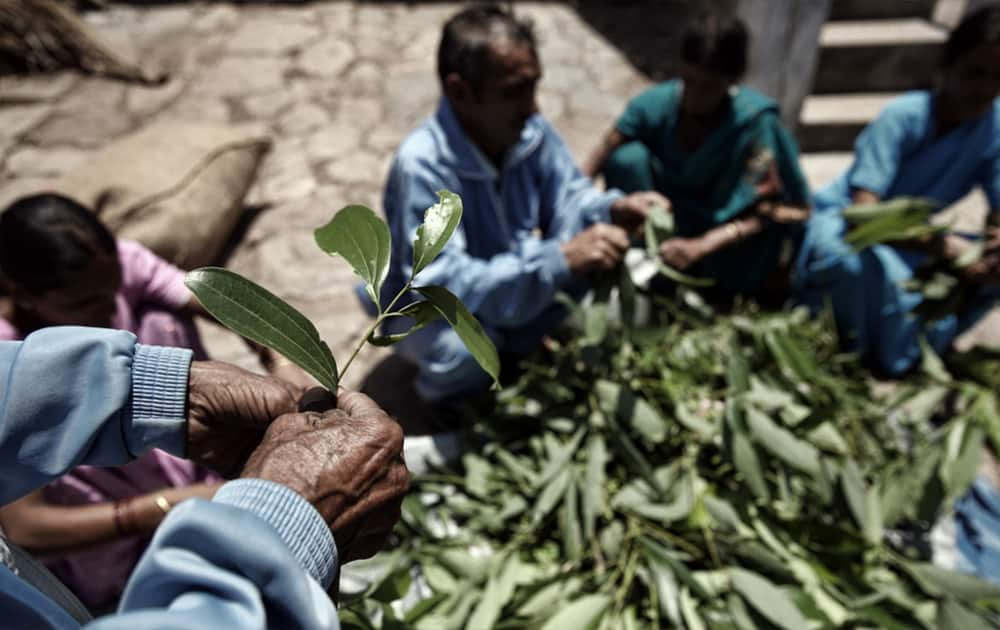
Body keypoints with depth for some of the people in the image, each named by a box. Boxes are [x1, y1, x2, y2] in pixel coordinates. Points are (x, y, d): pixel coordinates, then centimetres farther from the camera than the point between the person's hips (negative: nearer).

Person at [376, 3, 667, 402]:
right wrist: (559, 260, -46)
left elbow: (567, 195, -2)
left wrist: (615, 207, -26)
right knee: (459, 344, -39)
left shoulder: (531, 131, -16)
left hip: (515, 290, 5)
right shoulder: (422, 164, -33)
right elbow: (441, 285, -38)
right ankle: (449, 391, 1)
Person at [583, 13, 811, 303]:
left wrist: (701, 246, -44)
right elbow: (599, 159, -19)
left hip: (727, 228, -1)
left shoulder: (754, 123, -24)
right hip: (680, 213, 2)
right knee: (628, 156, -24)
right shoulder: (657, 103, -17)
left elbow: (761, 213, -27)